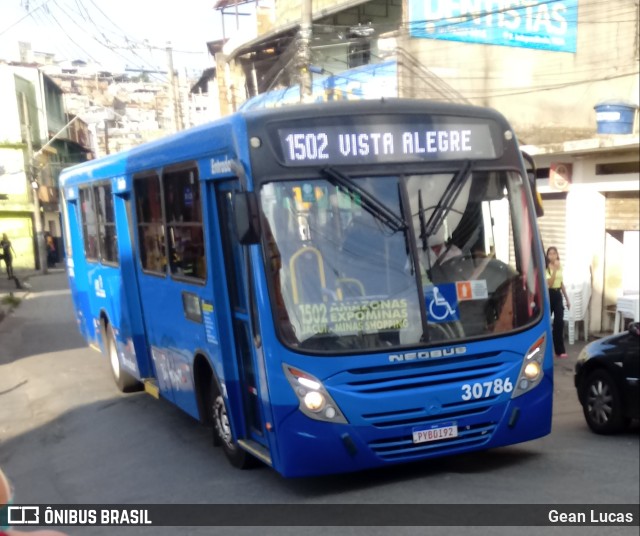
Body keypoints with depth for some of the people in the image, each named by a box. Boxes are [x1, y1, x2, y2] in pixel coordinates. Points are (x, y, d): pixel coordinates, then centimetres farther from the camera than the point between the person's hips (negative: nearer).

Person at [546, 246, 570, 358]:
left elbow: (561, 284, 16)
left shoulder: (560, 267, 10)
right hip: (548, 295, -5)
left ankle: (559, 350, 3)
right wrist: (555, 269, -27)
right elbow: (549, 283, -22)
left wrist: (567, 299, 16)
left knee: (559, 322, -2)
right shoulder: (545, 268, -10)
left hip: (558, 295, 5)